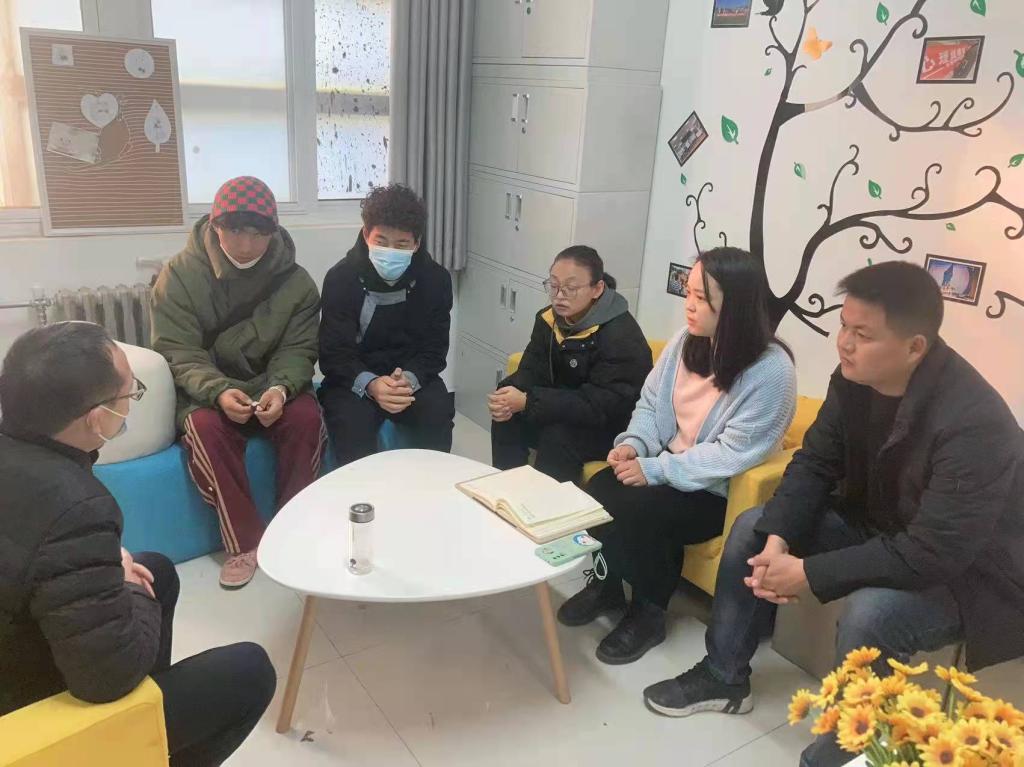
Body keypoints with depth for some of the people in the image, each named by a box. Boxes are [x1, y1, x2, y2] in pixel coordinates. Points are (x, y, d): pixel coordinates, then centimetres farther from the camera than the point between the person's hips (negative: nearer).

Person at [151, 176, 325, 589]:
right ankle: (244, 540, -18)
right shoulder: (179, 275, -11)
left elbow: (298, 350, -7)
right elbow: (177, 352, -14)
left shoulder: (295, 281, -6)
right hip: (205, 392, -1)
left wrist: (281, 388, -30)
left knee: (306, 418, -28)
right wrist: (219, 391, -34)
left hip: (273, 387, 2)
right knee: (205, 429, -33)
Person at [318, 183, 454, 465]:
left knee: (437, 416, -26)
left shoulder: (435, 278, -6)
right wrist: (370, 384, -33)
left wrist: (409, 379, -27)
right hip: (355, 379, -1)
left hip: (413, 376, 2)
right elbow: (334, 354, -12)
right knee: (353, 423, -31)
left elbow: (434, 349, -5)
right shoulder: (341, 278, -11)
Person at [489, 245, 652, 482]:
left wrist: (527, 402, -35)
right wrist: (509, 399, -28)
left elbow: (601, 406, -30)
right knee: (508, 420, -14)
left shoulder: (621, 335, -25)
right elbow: (533, 372, -3)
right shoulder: (549, 319, -2)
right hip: (568, 415, 7)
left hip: (613, 428, -6)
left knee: (558, 438, -31)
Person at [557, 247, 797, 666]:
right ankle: (606, 583, 9)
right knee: (598, 493, -19)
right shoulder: (685, 341, -1)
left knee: (636, 510, -27)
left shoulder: (771, 370, -22)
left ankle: (648, 613, -1)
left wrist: (655, 469, -25)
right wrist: (635, 444, -13)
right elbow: (649, 403, 7)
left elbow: (733, 454, -25)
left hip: (718, 493, -6)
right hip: (666, 467, 6)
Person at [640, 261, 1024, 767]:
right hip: (876, 526, 7)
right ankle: (723, 677, 14)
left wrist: (808, 575, -31)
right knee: (753, 528, -1)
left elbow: (933, 554, -35)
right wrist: (777, 540, -20)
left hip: (966, 573, -7)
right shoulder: (854, 378, -12)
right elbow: (814, 462, -4)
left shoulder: (974, 423, -33)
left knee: (870, 612, -35)